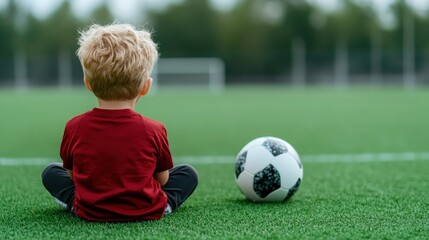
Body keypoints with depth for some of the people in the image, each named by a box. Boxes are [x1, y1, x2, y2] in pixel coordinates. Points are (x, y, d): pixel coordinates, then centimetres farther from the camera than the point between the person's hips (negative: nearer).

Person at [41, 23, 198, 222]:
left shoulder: (75, 127, -13)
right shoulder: (154, 130, -17)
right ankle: (163, 205, 8)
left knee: (50, 172, 23)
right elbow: (162, 179, -2)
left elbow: (73, 174, 2)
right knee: (188, 174, 19)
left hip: (89, 212, 2)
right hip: (146, 212, -1)